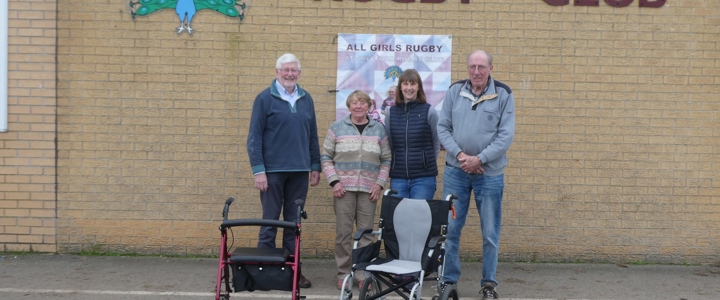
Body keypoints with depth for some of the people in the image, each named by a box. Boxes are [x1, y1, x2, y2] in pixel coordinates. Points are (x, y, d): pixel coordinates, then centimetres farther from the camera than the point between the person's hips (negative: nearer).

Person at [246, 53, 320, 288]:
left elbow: (313, 135, 14)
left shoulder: (306, 99, 10)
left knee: (294, 223, 9)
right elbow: (254, 137, -6)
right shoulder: (265, 98, -3)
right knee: (270, 221, 3)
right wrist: (258, 170, -12)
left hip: (299, 171, 4)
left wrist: (315, 166, 10)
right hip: (273, 169, -4)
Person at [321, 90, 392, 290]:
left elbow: (386, 160, 9)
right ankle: (343, 274, 10)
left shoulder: (379, 129, 9)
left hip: (368, 189, 1)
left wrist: (380, 183, -2)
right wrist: (334, 181, -7)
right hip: (344, 188, -1)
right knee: (343, 232, 0)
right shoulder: (337, 128, 4)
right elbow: (326, 157, 4)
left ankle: (364, 274, 11)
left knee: (366, 232, 2)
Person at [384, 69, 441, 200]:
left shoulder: (429, 111, -1)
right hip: (398, 178, 3)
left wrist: (428, 163, 10)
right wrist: (401, 162, 11)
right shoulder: (390, 112, 6)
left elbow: (436, 143, 7)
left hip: (423, 178, -2)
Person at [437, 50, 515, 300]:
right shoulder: (455, 91, 2)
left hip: (490, 173, -1)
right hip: (455, 170, 2)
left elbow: (506, 136, -7)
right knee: (450, 228, 5)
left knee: (490, 232, 6)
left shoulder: (503, 94, -3)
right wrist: (459, 154, -11)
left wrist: (479, 159, -14)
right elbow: (443, 128, 2)